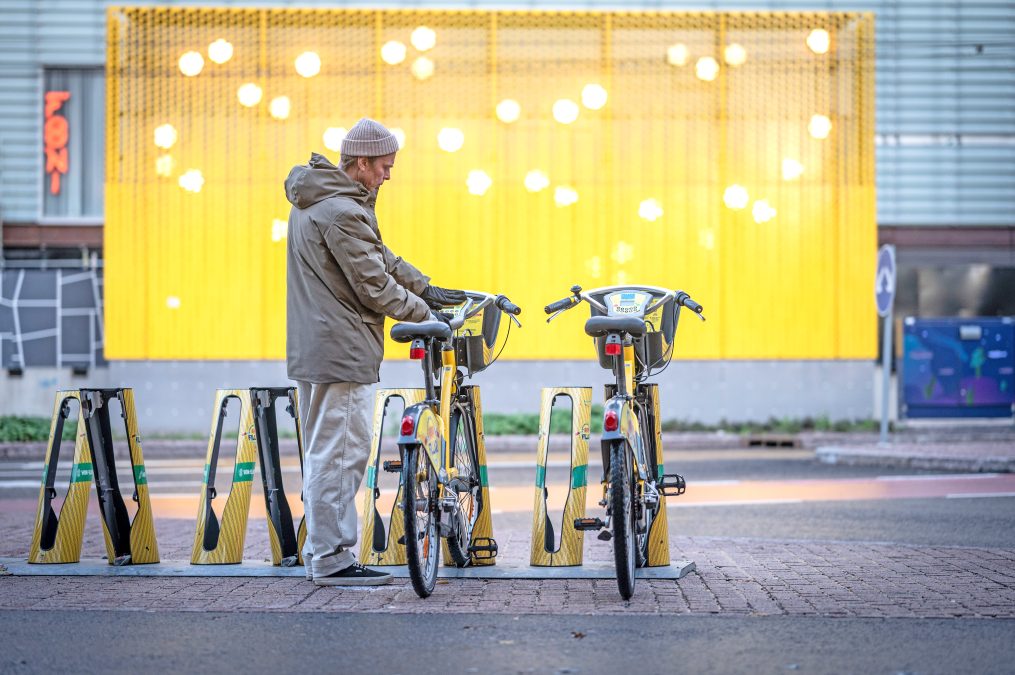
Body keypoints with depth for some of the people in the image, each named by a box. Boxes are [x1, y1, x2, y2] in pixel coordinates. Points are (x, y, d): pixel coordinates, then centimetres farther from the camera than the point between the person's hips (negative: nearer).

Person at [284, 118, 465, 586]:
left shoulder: (315, 201, 14)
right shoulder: (342, 213, -20)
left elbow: (378, 256, 19)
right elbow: (374, 287, -17)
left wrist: (426, 289, 17)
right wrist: (426, 315, -4)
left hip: (312, 349, 11)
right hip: (341, 353, -11)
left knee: (323, 454, 16)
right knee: (340, 455, -6)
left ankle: (320, 553, 23)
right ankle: (332, 559, -2)